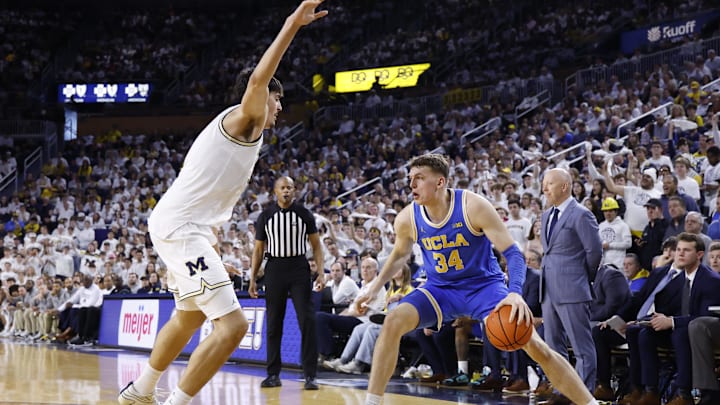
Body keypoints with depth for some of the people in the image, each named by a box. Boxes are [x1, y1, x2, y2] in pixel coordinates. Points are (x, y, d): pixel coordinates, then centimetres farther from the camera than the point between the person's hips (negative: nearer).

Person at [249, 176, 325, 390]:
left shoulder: (304, 214, 1)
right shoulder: (266, 216, 4)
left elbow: (316, 245, 4)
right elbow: (258, 249, 9)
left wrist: (320, 273, -8)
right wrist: (253, 279, 4)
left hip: (299, 269, -1)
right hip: (275, 269, 1)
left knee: (308, 322, -9)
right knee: (274, 324, 5)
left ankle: (310, 376, -7)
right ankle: (273, 374, 13)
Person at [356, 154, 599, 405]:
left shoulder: (473, 206, -24)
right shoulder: (407, 219, -12)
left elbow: (512, 253, -22)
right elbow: (400, 255, 13)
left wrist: (515, 293, -39)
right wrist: (375, 288, 6)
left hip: (484, 284, -3)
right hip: (440, 288, 3)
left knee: (534, 345, -14)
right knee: (393, 323, -21)